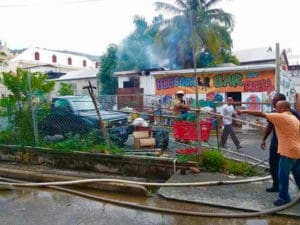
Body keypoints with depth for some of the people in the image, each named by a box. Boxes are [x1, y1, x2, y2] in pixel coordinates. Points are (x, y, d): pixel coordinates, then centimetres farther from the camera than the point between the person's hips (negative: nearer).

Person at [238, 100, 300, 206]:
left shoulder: (281, 117, -12)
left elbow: (261, 114, -13)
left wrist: (244, 111, -7)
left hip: (288, 152, -9)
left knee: (283, 175, 1)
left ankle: (284, 197, 10)